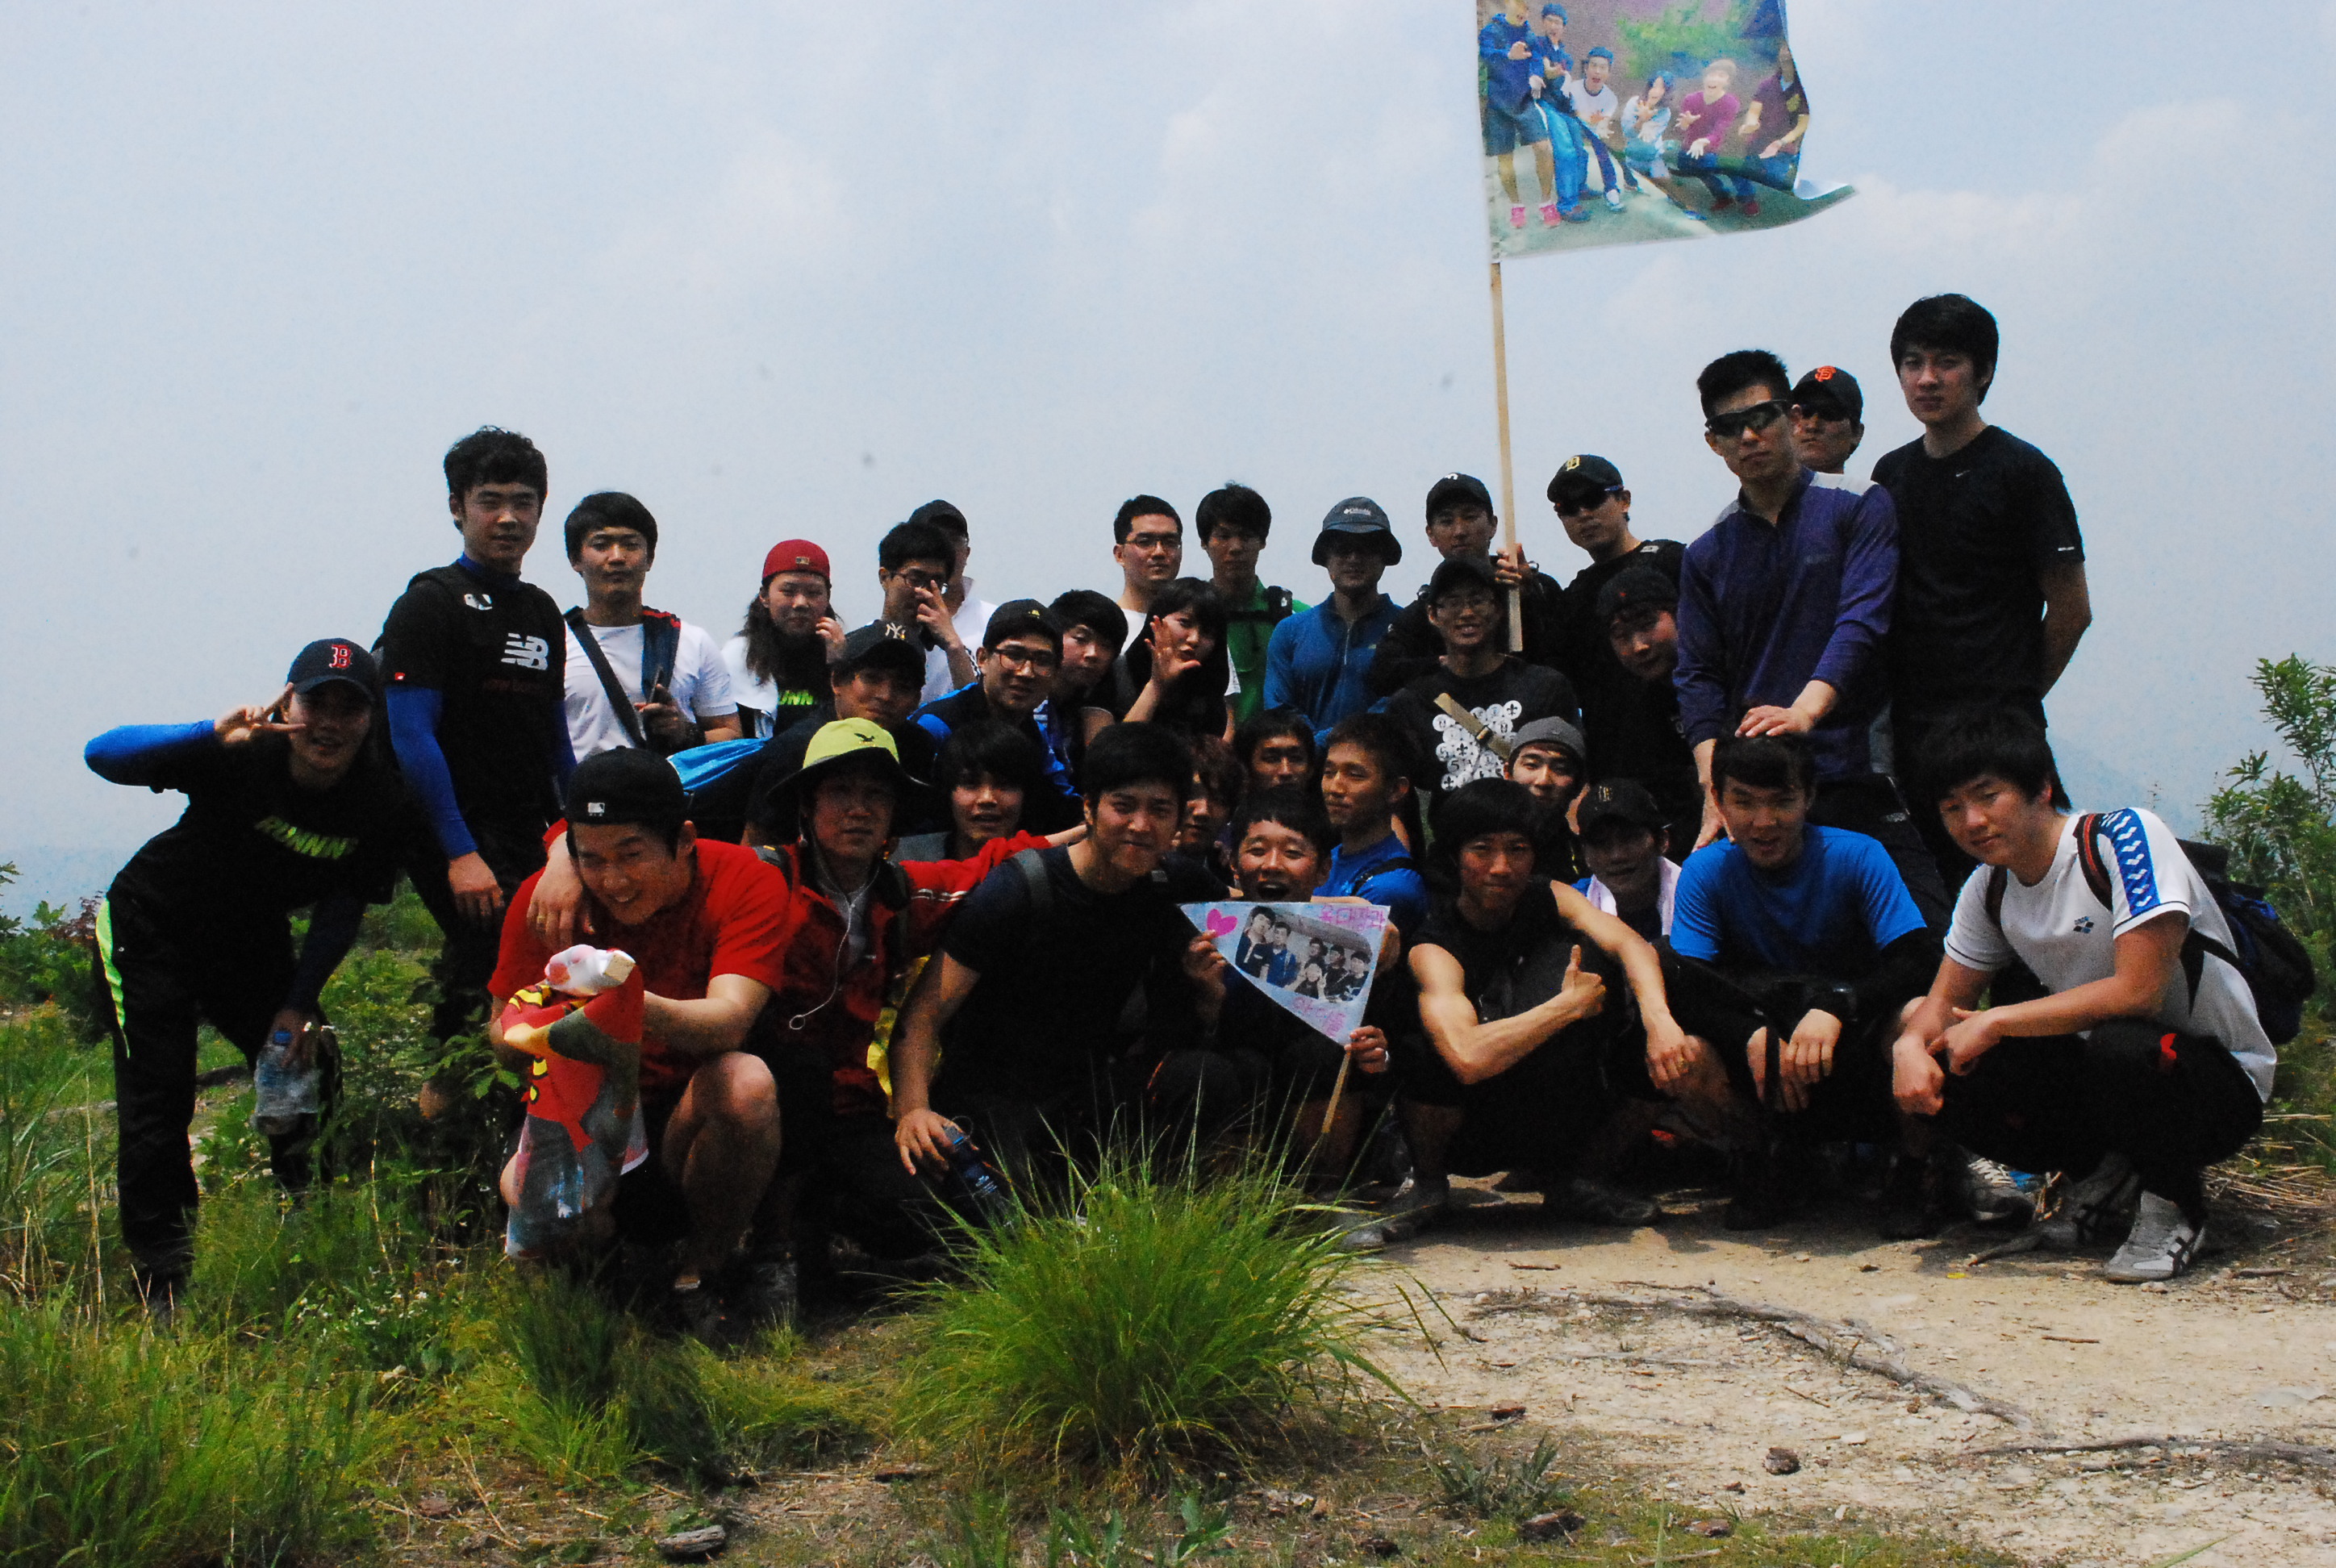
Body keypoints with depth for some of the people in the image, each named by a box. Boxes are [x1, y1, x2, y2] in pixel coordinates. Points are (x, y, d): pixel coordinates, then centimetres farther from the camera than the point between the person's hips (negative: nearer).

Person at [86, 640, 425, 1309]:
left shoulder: (384, 807, -19)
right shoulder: (240, 759, -31)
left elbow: (342, 909, -7)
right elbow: (101, 755, -41)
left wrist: (298, 1004, -9)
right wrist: (214, 732, -55)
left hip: (252, 942, 4)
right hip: (151, 933, -4)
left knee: (309, 1073, 3)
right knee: (158, 1100, -8)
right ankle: (159, 1278, 4)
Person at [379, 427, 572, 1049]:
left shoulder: (543, 610, 17)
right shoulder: (431, 602, -3)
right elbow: (411, 734, -11)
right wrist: (461, 854, -17)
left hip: (531, 838, 7)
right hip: (461, 840, -6)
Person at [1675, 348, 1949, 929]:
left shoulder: (1858, 507, 4)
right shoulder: (1706, 555, 15)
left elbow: (1862, 624, -10)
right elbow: (1699, 678, 9)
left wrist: (1805, 710, -28)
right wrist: (1716, 789, -6)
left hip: (1857, 777, -2)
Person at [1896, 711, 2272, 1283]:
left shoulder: (2124, 835, -20)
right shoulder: (1990, 888, 1)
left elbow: (2138, 991, -29)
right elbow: (1945, 1001, 7)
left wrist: (1994, 1022, -24)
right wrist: (1912, 1046, -17)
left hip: (2222, 1081, -6)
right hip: (2096, 1068, 6)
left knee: (2117, 1045, -39)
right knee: (1942, 1082, -17)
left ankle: (2174, 1204, -10)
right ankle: (2105, 1173, 7)